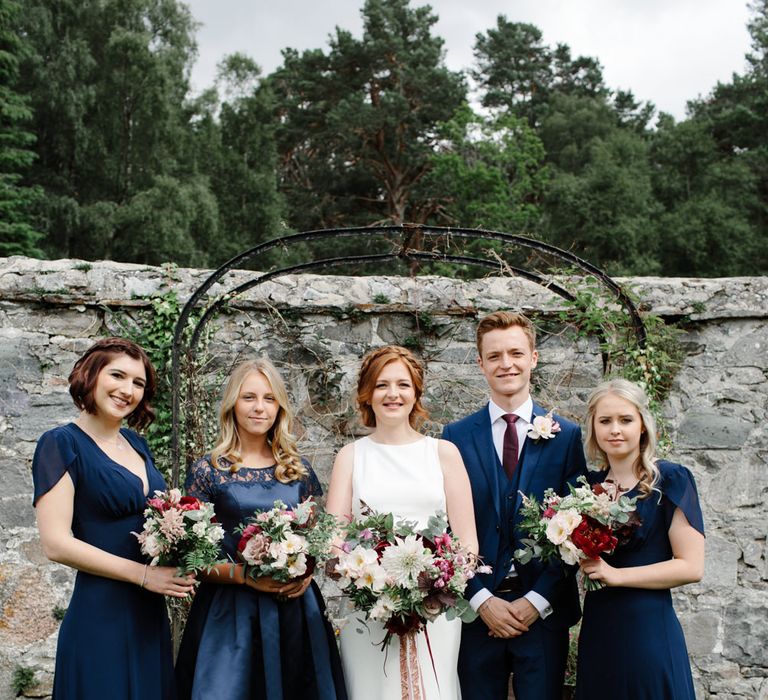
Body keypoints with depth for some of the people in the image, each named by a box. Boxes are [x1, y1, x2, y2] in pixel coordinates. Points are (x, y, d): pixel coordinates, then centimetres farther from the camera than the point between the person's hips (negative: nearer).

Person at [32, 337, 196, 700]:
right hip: (101, 613, -7)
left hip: (151, 614, 7)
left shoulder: (135, 442, 11)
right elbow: (56, 543, -16)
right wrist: (143, 574, -15)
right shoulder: (62, 444, -9)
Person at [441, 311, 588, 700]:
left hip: (543, 610, 0)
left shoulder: (566, 435, 2)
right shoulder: (456, 436, 2)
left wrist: (538, 600, -8)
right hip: (476, 608, 0)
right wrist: (481, 599, -8)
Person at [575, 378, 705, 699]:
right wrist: (580, 557, 3)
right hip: (597, 628, 5)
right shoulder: (589, 484, 8)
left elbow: (691, 567, -12)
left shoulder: (670, 480, -8)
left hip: (648, 628, -5)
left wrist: (615, 574, -15)